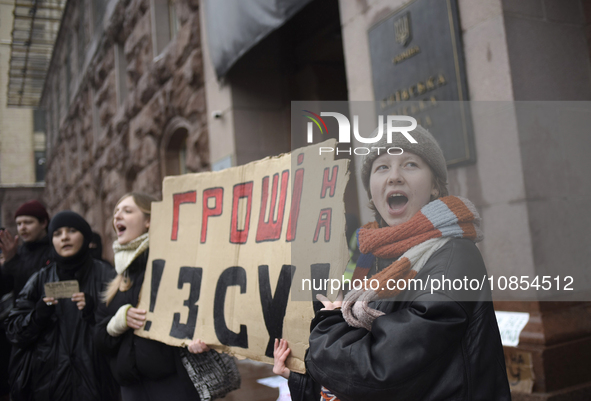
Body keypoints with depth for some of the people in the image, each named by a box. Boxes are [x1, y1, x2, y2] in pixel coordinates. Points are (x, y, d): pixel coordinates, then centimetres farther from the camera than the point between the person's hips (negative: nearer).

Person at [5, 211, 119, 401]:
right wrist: (37, 315, -15)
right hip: (48, 378, 2)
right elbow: (13, 330, 3)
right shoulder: (40, 280, 6)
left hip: (92, 376, -2)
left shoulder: (104, 275, -2)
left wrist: (94, 312, -23)